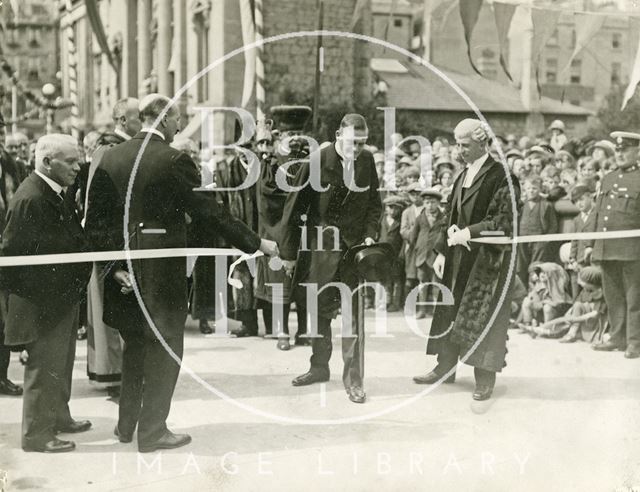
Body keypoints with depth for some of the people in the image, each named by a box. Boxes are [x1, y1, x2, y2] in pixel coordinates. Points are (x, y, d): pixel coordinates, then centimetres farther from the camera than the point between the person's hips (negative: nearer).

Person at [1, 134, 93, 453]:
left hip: (64, 298, 10)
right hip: (44, 303, -10)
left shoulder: (60, 194, 7)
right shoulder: (30, 199, -22)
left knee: (62, 363, 22)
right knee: (44, 366, 3)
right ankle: (37, 434, 17)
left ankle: (58, 417, 39)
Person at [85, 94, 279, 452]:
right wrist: (256, 243, -7)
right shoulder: (174, 161, -14)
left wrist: (114, 264, 0)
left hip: (126, 270, 6)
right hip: (163, 270, -6)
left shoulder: (110, 158, 2)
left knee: (135, 346, 21)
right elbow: (211, 211, -14)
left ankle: (127, 424, 30)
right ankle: (152, 431, 15)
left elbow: (95, 219, -1)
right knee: (165, 348, 8)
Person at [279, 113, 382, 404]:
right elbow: (294, 208, -6)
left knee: (354, 314, -1)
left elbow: (374, 203, 11)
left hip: (354, 246, 1)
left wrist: (370, 235, -4)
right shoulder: (316, 162, -10)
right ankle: (319, 367, 28)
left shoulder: (366, 161, 1)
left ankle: (352, 377, 8)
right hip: (320, 246, -1)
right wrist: (289, 252, -5)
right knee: (318, 310, 10)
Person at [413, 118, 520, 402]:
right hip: (457, 257, 7)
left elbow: (505, 220, -17)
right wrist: (442, 252, 9)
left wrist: (469, 232, -21)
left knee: (483, 317, -1)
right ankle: (445, 368, 24)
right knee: (450, 312, 12)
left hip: (487, 259, -7)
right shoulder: (463, 177, 12)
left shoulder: (501, 176, -11)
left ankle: (484, 378, 9)